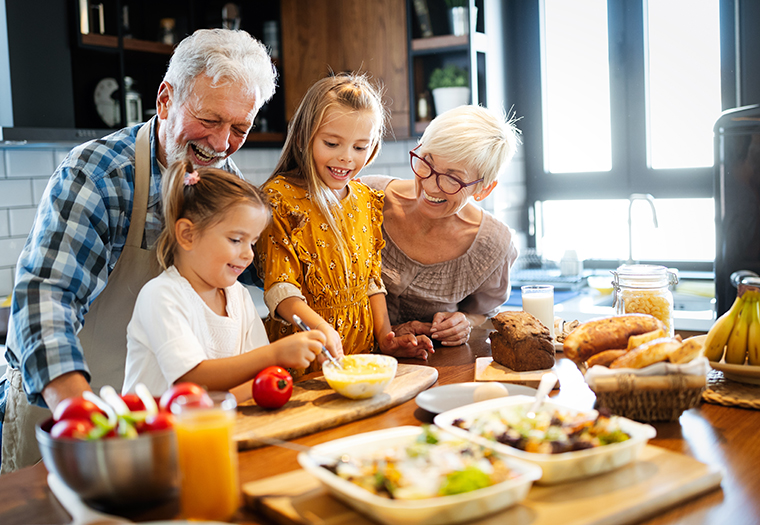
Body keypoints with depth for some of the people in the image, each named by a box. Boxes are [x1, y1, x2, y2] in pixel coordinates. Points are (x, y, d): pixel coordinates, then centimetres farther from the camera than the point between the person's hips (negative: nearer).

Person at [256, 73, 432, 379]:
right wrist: (320, 326, -29)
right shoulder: (281, 196, -7)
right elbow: (279, 286, -12)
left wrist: (385, 336, 5)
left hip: (362, 350, 5)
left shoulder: (368, 201, 12)